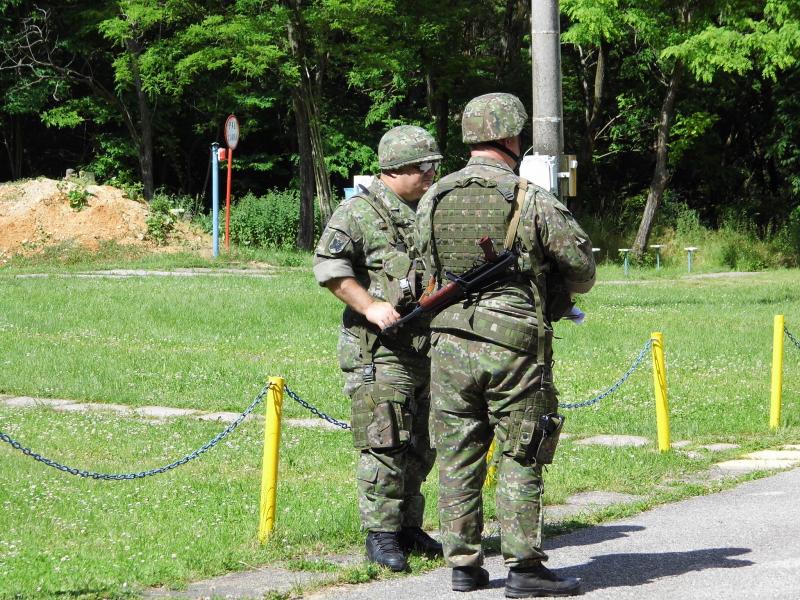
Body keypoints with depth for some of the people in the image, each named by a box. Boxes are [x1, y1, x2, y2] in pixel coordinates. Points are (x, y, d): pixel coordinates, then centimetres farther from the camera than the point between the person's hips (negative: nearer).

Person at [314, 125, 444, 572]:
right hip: (381, 349, -8)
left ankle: (408, 529, 22)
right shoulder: (360, 212, -7)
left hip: (429, 346, 8)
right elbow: (328, 265, -14)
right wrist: (369, 306, -22)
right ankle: (381, 535, -4)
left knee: (422, 446, 12)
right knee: (385, 444, -9)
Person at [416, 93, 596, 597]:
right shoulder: (532, 202, -10)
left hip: (449, 344, 4)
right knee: (519, 460, 3)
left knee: (459, 459, 10)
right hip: (515, 348, -4)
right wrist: (558, 290, 19)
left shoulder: (433, 200, 4)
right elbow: (582, 269, -2)